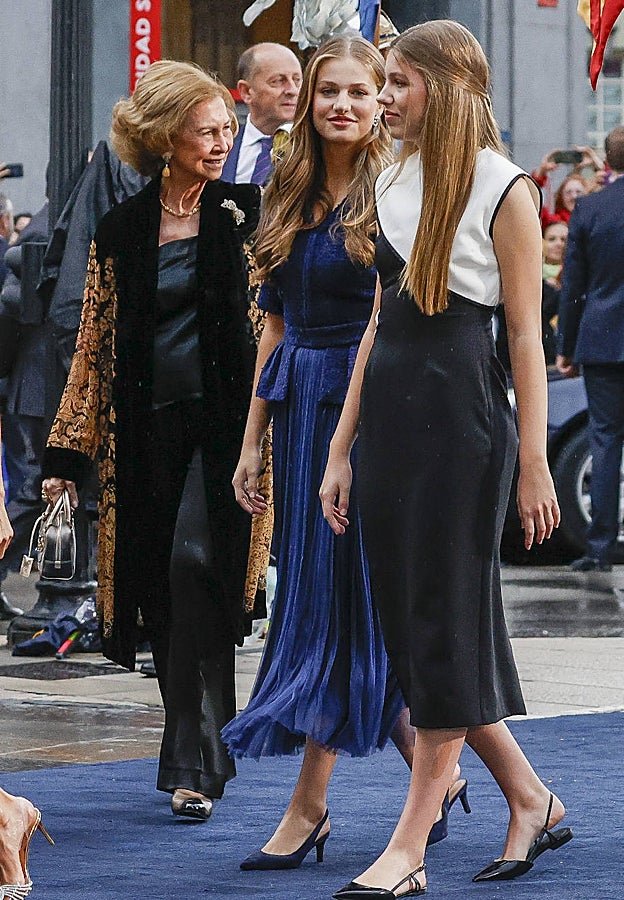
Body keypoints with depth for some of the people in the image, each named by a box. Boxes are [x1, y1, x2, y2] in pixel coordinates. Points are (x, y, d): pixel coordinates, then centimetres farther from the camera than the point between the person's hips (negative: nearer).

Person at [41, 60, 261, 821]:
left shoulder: (244, 213, 3)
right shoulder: (121, 231, 7)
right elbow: (96, 346, 11)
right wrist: (68, 454, 8)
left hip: (224, 422, -3)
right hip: (146, 435, 3)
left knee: (194, 564, -19)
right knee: (161, 596, 5)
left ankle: (196, 762, -15)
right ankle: (196, 757, 22)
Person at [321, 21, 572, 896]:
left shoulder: (504, 191, -7)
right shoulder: (394, 183, 13)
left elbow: (526, 335, -8)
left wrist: (534, 463, -10)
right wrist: (343, 447, 13)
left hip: (461, 414, -7)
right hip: (389, 412, 7)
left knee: (444, 621, -3)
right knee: (411, 618, 8)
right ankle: (530, 800, 22)